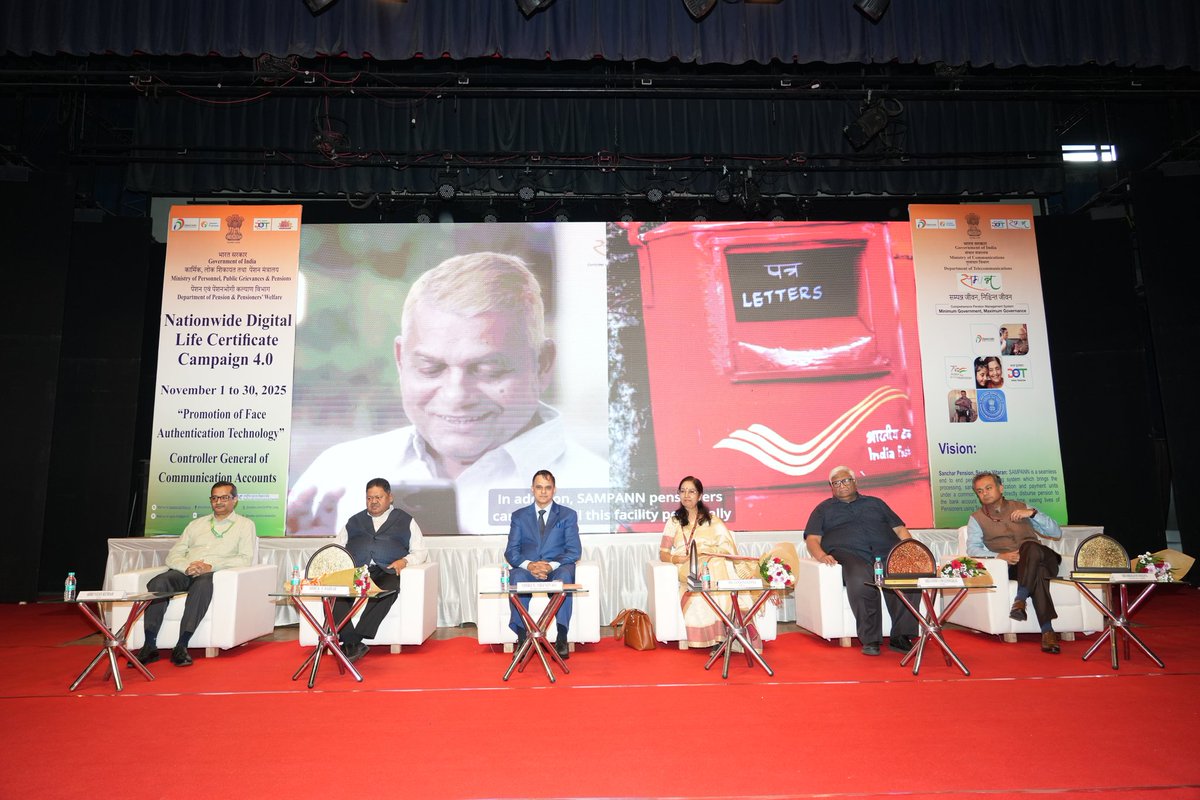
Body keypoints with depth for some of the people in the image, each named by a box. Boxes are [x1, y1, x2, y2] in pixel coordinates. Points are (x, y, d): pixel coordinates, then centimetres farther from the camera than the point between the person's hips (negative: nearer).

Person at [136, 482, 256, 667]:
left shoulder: (245, 525, 13)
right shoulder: (196, 524, 27)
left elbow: (245, 559, -1)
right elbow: (173, 555, 18)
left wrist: (211, 566, -15)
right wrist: (187, 566, -6)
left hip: (214, 574, -4)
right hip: (185, 573, 4)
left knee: (202, 583, -38)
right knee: (158, 582, -27)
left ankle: (181, 646, -36)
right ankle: (150, 646, -27)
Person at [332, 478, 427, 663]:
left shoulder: (406, 521, 21)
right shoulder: (354, 521, 30)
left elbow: (420, 552, 15)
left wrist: (404, 561, -6)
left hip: (385, 572, -2)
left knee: (388, 589, -38)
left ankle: (352, 641, -34)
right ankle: (353, 644, -32)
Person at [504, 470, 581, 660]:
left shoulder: (568, 515, 10)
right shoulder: (519, 516, 13)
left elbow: (574, 551, 1)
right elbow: (511, 551, 5)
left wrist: (552, 565, -18)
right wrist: (529, 565, -17)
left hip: (557, 569, -1)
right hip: (528, 569, 1)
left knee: (565, 575, -36)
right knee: (516, 576, -34)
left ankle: (562, 639, -31)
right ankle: (521, 639, -26)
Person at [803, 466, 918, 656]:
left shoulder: (875, 503, 31)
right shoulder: (824, 509, 25)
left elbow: (900, 529, 25)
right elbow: (812, 539, 13)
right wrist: (821, 555, -10)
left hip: (887, 553, 3)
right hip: (850, 555, -2)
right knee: (861, 580, -38)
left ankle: (901, 637, -23)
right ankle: (870, 640, -27)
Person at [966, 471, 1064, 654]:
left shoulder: (1021, 507, 20)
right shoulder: (976, 518, 14)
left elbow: (1057, 533, 14)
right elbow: (972, 549, -2)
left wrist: (1033, 513, -2)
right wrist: (1000, 556, -20)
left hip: (1038, 559, 1)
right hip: (1009, 568, -1)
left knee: (1030, 546, -35)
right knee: (1038, 573, -36)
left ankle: (1020, 600, -36)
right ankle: (1047, 631, -37)